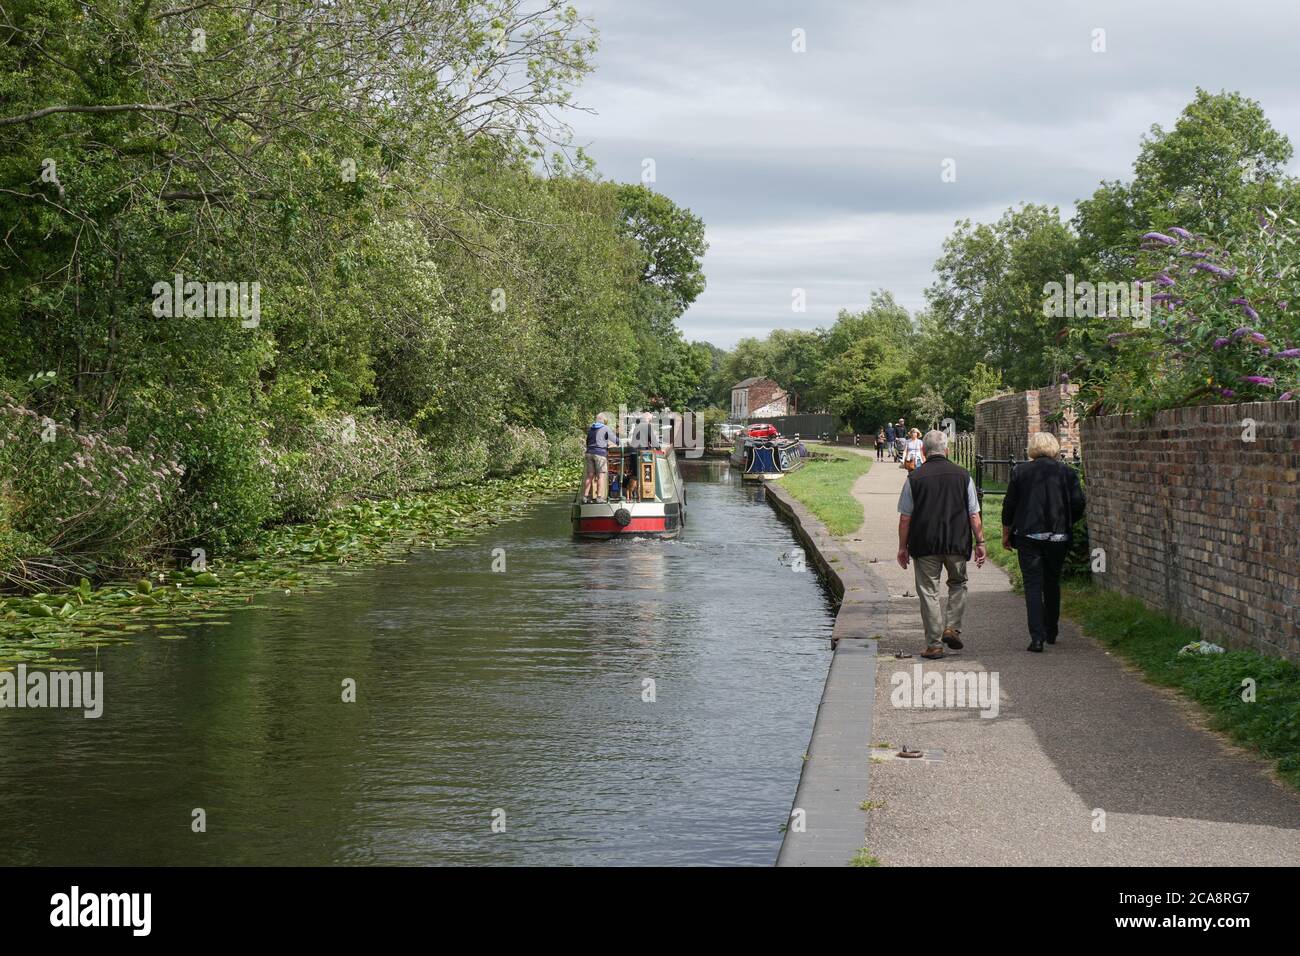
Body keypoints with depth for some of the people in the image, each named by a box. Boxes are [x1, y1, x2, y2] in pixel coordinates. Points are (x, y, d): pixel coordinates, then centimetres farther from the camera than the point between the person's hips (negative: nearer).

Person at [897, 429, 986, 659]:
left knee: (929, 592, 5)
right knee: (958, 583, 24)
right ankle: (953, 627, 10)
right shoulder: (963, 475, 0)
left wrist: (902, 547, 6)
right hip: (957, 543, 1)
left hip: (925, 544, -1)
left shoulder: (914, 478, -4)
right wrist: (980, 543, 9)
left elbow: (905, 518, -2)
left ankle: (934, 644, 6)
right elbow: (974, 515, 1)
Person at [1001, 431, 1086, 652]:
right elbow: (1078, 503, -2)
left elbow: (1009, 506, 3)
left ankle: (1037, 637, -12)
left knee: (1033, 586, -2)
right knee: (1052, 584, 18)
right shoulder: (1067, 472, 2)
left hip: (1028, 536, -2)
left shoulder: (1020, 471, 1)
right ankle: (1051, 632, 30)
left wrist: (1006, 535, 13)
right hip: (1058, 537, 2)